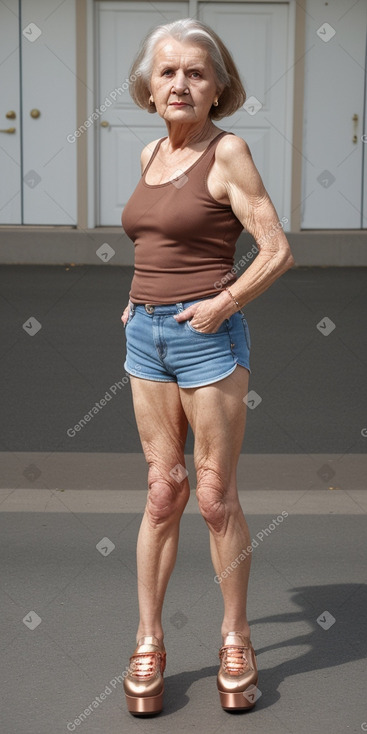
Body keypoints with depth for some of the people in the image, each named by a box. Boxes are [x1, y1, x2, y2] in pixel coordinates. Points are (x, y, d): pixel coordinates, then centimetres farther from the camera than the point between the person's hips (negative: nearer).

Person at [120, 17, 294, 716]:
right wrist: (141, 300, 14)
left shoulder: (228, 151, -7)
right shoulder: (150, 154, 12)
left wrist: (221, 304, -16)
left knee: (216, 496, 1)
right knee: (163, 491, 7)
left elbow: (277, 251, -10)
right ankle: (148, 642, 14)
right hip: (146, 334, 6)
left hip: (207, 334, -5)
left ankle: (235, 638, 17)